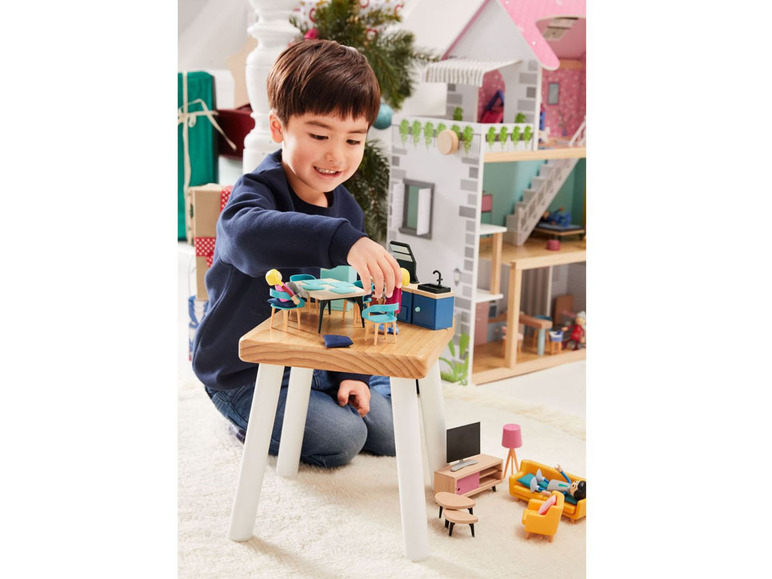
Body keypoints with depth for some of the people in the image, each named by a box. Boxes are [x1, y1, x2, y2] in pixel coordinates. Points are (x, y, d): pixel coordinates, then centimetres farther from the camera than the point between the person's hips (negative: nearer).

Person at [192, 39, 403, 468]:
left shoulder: (347, 210, 2)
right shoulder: (257, 190, -21)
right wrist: (343, 241, -63)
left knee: (392, 430, 1)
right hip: (245, 373, -6)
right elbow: (249, 232, -49)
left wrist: (352, 372, -3)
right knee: (341, 438, -19)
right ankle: (252, 420, 8)